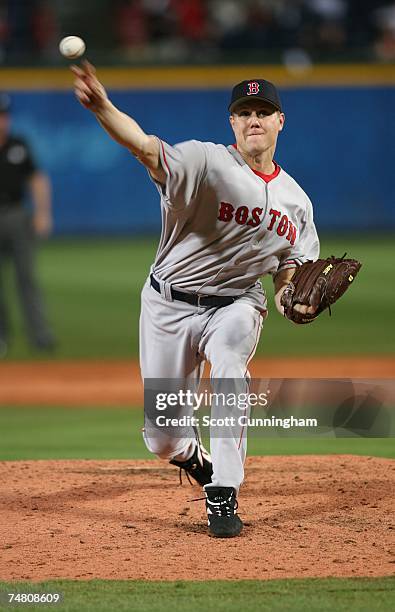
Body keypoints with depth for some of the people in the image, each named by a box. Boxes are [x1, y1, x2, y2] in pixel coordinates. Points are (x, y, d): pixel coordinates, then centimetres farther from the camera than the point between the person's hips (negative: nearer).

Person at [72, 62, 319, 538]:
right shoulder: (204, 162, -14)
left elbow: (288, 271, 11)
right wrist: (101, 107, -53)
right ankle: (194, 458, 43)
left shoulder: (296, 200, 4)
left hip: (236, 305, 2)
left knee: (229, 361, -34)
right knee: (162, 438, 2)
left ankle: (223, 497, -26)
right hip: (170, 303, -2)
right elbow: (146, 146, -33)